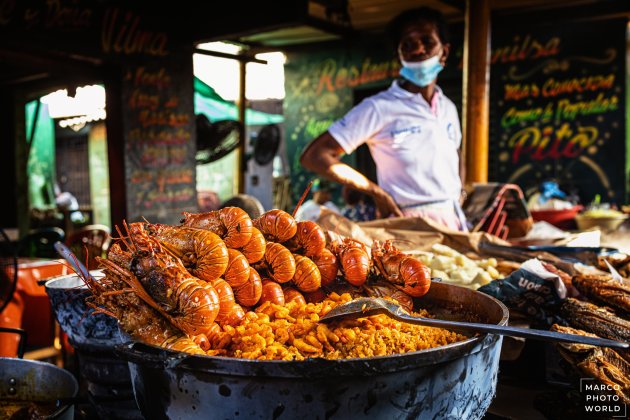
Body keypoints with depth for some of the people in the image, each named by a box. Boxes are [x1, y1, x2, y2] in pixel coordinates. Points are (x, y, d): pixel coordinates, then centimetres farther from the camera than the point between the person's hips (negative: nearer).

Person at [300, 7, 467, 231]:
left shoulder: (448, 108, 8)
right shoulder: (380, 108, -12)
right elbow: (314, 156, -15)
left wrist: (458, 192, 7)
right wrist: (377, 192, -12)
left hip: (455, 221, 6)